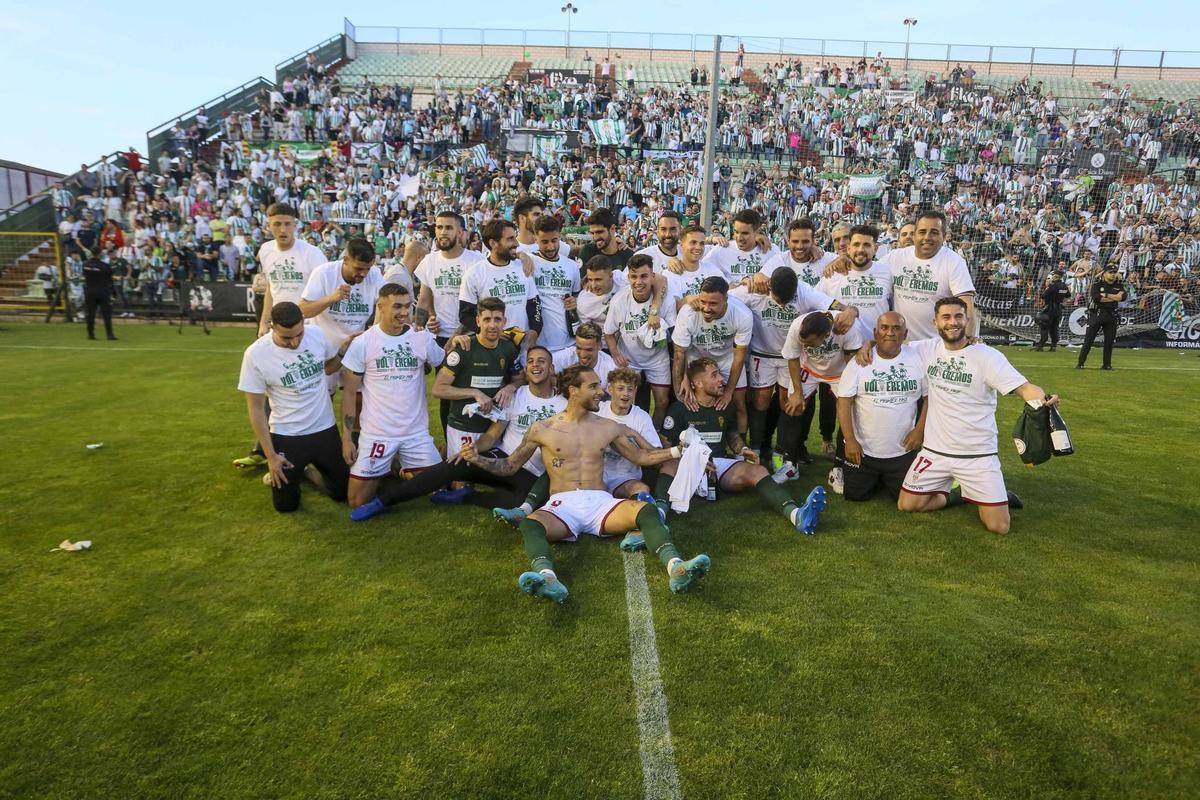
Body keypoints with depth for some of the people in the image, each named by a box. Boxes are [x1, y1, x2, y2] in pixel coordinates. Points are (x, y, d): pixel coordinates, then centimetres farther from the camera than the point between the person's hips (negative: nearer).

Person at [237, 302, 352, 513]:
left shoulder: (316, 334, -11)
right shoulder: (256, 354, -20)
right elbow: (255, 408, -11)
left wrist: (343, 351, -11)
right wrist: (270, 455, -12)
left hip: (325, 429, 3)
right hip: (286, 436, -3)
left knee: (342, 492, 12)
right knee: (286, 504, 7)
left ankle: (309, 468, 41)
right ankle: (278, 472, 39)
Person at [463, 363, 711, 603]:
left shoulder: (608, 428, 15)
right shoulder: (542, 429, 8)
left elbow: (640, 457, 25)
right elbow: (510, 466, 15)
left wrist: (677, 450, 13)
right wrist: (478, 459, -3)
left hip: (600, 502, 2)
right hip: (562, 504, -2)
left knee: (646, 509, -28)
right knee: (530, 524, -36)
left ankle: (676, 568, -49)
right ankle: (549, 579, -62)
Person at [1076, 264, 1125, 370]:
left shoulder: (1119, 284, 8)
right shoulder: (1097, 283, -2)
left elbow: (1122, 297, -10)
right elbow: (1096, 298, -19)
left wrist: (1105, 295, -17)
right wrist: (1114, 297, -14)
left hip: (1112, 315, 3)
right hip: (1097, 313, -3)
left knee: (1109, 341, 7)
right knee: (1088, 339, -6)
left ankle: (1107, 364, 18)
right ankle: (1080, 363, -4)